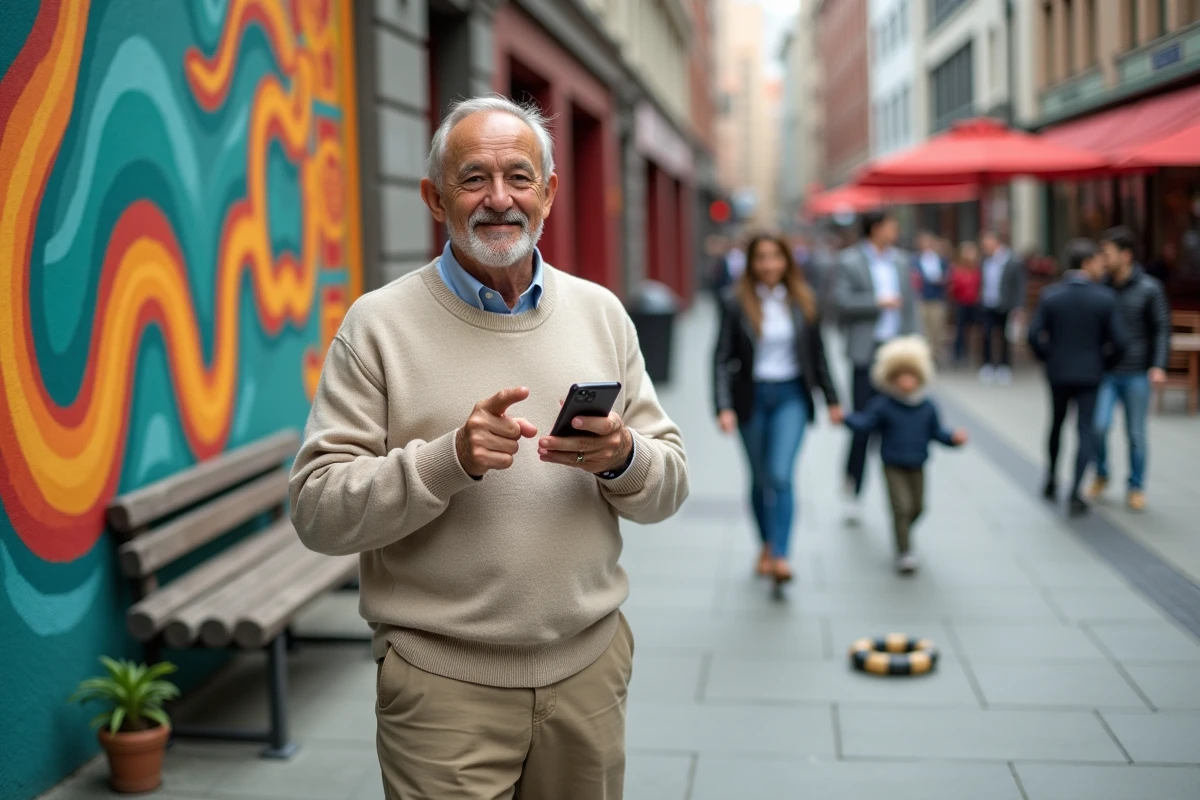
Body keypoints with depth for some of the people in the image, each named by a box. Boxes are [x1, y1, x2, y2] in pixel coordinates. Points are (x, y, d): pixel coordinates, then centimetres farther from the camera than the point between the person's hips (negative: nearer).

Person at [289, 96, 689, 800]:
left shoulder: (601, 312, 6)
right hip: (443, 681, -3)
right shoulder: (379, 324, -6)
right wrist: (448, 460, -24)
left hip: (591, 663, 4)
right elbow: (318, 512, -10)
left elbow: (671, 484, 7)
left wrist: (623, 457, -15)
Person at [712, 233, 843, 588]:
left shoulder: (802, 301, 0)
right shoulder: (735, 302, -6)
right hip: (751, 396, 0)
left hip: (791, 395, 0)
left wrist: (831, 399, 10)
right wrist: (724, 406, -16)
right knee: (760, 478, 12)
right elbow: (722, 357, -7)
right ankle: (767, 545, 31)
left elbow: (817, 352, 8)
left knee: (782, 475, -14)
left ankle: (780, 557, -16)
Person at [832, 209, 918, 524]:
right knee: (864, 421, -3)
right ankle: (853, 489, 10)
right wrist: (877, 302, -13)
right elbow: (841, 300, -11)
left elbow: (909, 305, 13)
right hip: (866, 352, -4)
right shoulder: (850, 261, -2)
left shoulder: (900, 261, 12)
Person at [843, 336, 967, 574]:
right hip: (893, 467, -4)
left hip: (917, 467, 4)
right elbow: (865, 424, -10)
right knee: (902, 506, -13)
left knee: (917, 507, 15)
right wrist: (846, 418, -26)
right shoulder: (883, 406, -9)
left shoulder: (927, 407, 0)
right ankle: (904, 552, -8)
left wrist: (953, 438, -9)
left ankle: (902, 532, 45)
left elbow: (936, 431, 7)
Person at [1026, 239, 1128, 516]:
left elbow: (1035, 335, -10)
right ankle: (1074, 493, -6)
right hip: (1090, 374, -2)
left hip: (1057, 372, 2)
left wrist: (1047, 358, 8)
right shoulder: (1105, 298, -11)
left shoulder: (1050, 295, -8)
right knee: (1086, 431, 3)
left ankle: (1051, 482, 32)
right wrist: (1106, 363, 7)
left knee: (1056, 425, 21)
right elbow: (1119, 340, -10)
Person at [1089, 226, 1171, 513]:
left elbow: (1162, 328, -4)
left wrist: (1158, 365, -15)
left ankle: (1136, 487, 21)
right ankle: (1101, 475, 14)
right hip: (1106, 372, 2)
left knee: (1136, 433, 5)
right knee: (1100, 424, -11)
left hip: (1137, 374, -1)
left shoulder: (1149, 289, -5)